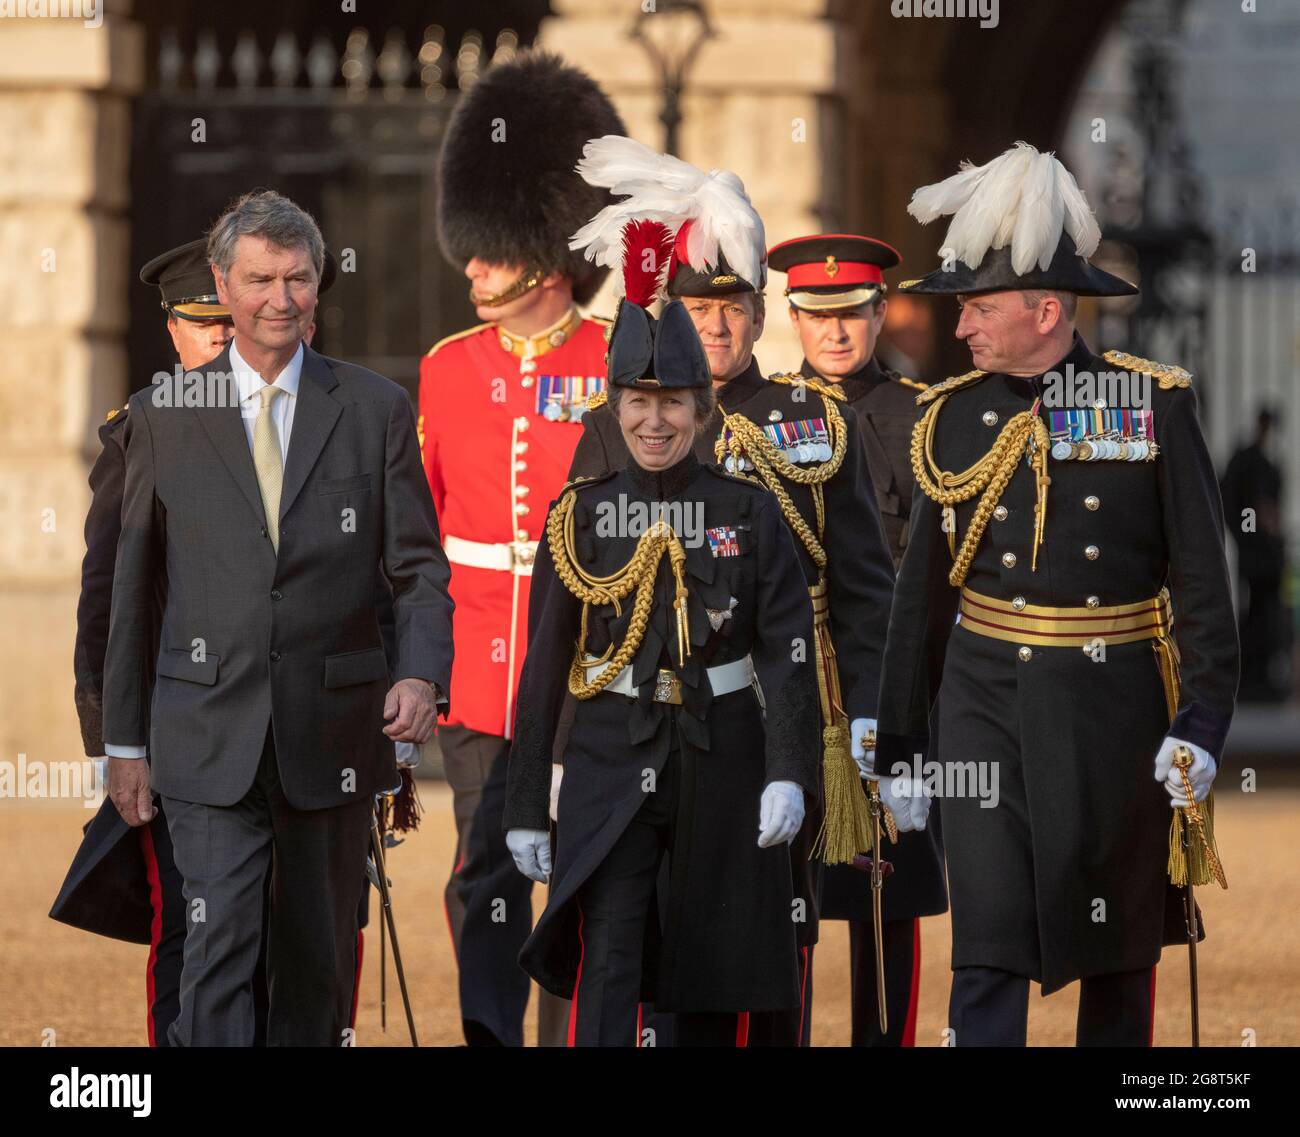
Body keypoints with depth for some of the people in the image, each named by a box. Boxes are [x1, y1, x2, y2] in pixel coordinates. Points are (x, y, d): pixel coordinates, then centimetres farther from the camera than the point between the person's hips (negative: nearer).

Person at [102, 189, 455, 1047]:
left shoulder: (376, 410, 5)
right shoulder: (165, 414, 5)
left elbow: (419, 565, 4)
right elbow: (134, 583, 8)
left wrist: (423, 674, -16)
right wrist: (124, 740, 7)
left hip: (333, 734, 1)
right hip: (211, 740, -1)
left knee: (321, 964, 9)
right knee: (218, 952, -11)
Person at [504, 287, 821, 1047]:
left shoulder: (750, 514, 1)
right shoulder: (581, 516, 3)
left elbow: (788, 652, -4)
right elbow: (544, 669, 5)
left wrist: (789, 773, -18)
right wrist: (526, 807, 3)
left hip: (720, 758, 1)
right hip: (611, 763, -1)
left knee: (713, 974, 9)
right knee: (607, 961, -15)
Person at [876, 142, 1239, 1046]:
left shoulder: (1155, 406, -4)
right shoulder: (953, 418, 3)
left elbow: (1202, 578, -4)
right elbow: (925, 588, 9)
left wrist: (1203, 722, -10)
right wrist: (897, 741, 9)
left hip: (1114, 707, -1)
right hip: (987, 700, 1)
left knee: (1118, 944, 11)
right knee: (988, 942, -7)